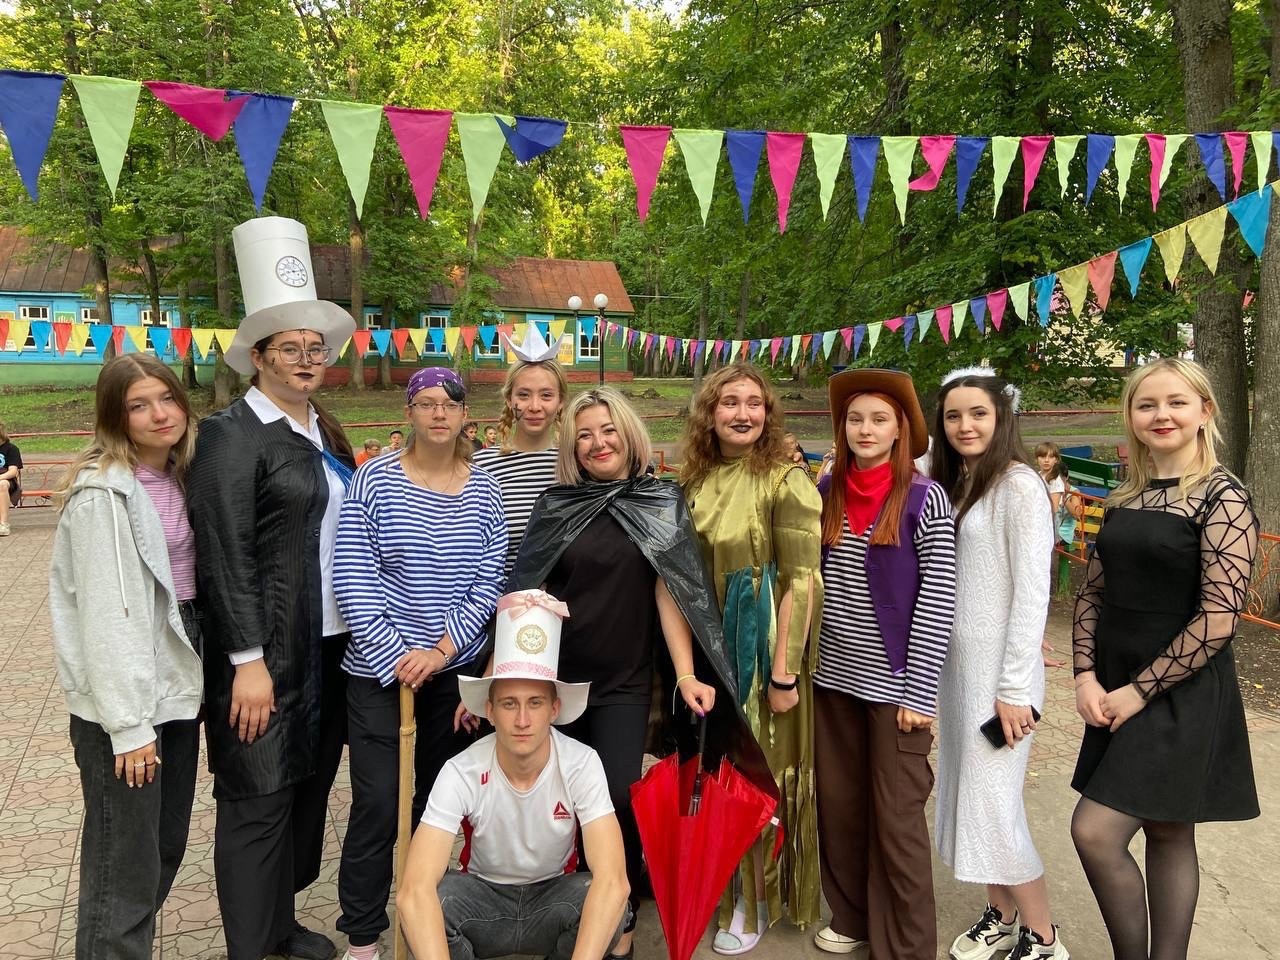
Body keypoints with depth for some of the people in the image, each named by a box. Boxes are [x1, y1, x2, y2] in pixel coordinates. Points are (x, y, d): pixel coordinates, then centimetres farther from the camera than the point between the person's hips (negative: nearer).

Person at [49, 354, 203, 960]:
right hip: (122, 699, -8)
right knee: (125, 864, 0)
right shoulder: (103, 494, -15)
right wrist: (129, 726, -18)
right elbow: (107, 615, -18)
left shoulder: (178, 478, 9)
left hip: (176, 683, 8)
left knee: (167, 844, 16)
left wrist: (196, 676, 10)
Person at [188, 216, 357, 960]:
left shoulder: (325, 432, 11)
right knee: (258, 800, 4)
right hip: (266, 651, -8)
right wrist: (249, 661, -20)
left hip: (331, 642, 8)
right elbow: (224, 557, -17)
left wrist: (355, 627, 12)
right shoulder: (232, 434, -12)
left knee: (308, 788, 18)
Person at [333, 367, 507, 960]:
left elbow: (487, 585, 0)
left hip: (456, 669, 3)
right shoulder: (374, 481, -4)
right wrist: (397, 657, -13)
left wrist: (441, 651, -11)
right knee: (377, 806, -2)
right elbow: (352, 582, -8)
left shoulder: (484, 492, 4)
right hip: (380, 669, -3)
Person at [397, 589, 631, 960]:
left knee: (606, 900, -33)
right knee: (431, 901, -33)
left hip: (553, 895, 0)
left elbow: (612, 881, -35)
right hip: (482, 894, 0)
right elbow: (415, 889, -36)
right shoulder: (461, 773, -25)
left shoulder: (582, 765, -25)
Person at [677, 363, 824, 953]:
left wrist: (783, 672, -20)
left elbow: (801, 582, -17)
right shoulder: (696, 481, 5)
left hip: (759, 648, -5)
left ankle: (755, 901, 24)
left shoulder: (786, 481, -13)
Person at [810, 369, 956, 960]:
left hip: (892, 684, -4)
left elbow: (938, 600, -10)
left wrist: (919, 691, -13)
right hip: (833, 678, 5)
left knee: (897, 820, 4)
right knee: (838, 808, 13)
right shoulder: (828, 492, 5)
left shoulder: (924, 498, -9)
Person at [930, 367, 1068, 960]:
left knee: (992, 803, -3)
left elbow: (1032, 593, -17)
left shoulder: (1019, 486, -13)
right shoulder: (955, 485, 11)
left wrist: (1014, 689, -18)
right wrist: (933, 675, 8)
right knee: (967, 794, 14)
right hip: (955, 665, 8)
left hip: (998, 669, -8)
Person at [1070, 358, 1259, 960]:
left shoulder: (1223, 498, -11)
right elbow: (1092, 593, 11)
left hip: (1181, 693, -6)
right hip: (1117, 690, 6)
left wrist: (1140, 691, -15)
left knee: (1095, 831, -9)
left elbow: (1218, 619, -17)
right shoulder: (1126, 498, 9)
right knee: (1166, 834, 14)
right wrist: (1087, 677, -3)